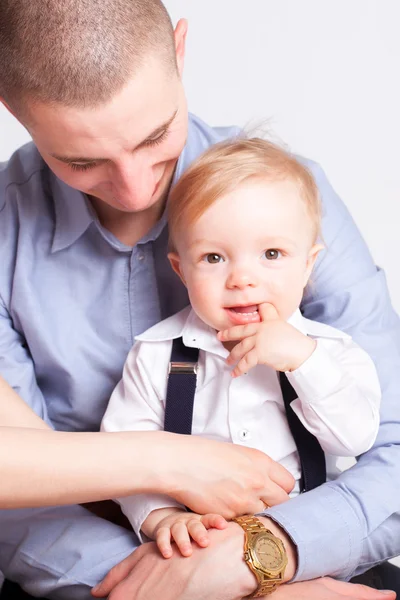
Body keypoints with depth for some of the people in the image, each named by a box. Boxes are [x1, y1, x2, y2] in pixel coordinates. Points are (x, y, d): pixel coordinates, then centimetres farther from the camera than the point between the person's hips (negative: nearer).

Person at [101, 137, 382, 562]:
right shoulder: (156, 355, -1)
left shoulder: (330, 350, 1)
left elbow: (356, 439, -9)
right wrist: (162, 516, -20)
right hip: (194, 543, 0)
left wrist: (302, 358, -19)